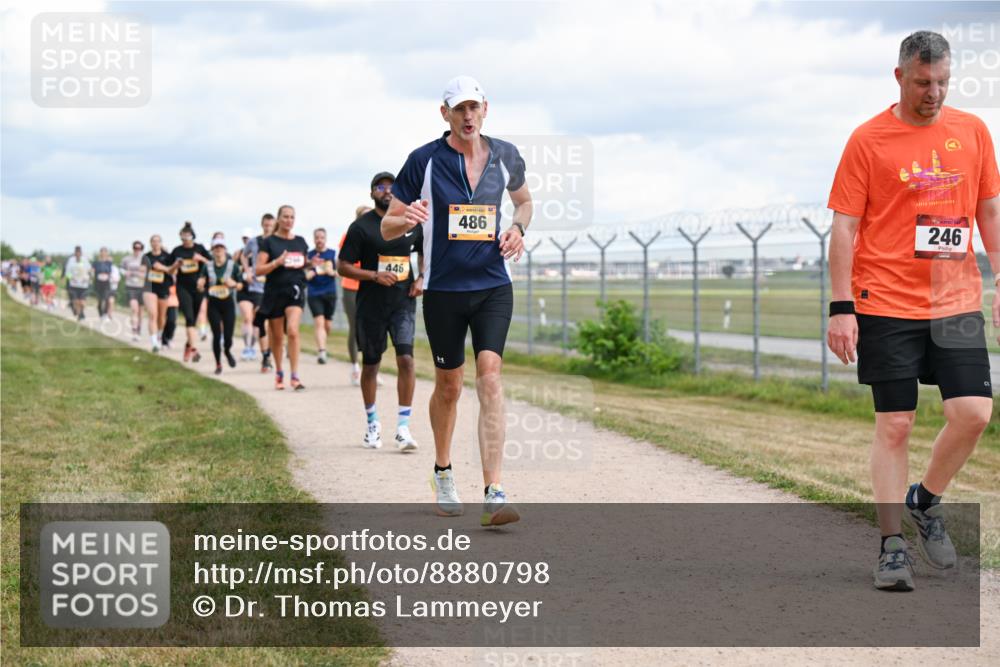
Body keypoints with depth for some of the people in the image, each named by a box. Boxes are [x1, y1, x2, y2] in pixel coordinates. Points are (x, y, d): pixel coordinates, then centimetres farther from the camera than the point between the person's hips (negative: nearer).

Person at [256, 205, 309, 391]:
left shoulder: (300, 242, 10)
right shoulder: (269, 242, -1)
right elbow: (258, 270, -6)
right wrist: (277, 262, -21)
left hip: (295, 291, 1)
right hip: (274, 293, -1)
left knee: (293, 331, -17)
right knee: (277, 336, 9)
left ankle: (295, 376, -18)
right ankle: (279, 373, 29)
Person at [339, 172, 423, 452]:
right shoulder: (361, 226, -3)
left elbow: (427, 254, 23)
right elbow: (343, 266, -4)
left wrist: (421, 279, 4)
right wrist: (375, 275, -17)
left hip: (403, 302, 1)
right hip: (371, 305, -1)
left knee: (406, 357, -15)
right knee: (370, 363, 8)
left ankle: (403, 427, -12)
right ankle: (372, 423, 26)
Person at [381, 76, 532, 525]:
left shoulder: (505, 155, 4)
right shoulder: (424, 161, -4)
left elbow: (524, 200, 24)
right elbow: (387, 228, -1)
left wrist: (518, 228, 1)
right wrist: (407, 219, -25)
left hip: (493, 285, 1)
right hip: (443, 289, -1)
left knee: (490, 376, -16)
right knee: (448, 387, 9)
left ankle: (494, 495, -22)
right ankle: (443, 472, 36)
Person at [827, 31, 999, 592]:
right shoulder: (868, 140, -3)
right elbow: (844, 227, -3)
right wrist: (842, 308, -9)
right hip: (887, 305, -3)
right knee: (895, 424, -2)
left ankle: (925, 502, 19)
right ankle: (893, 546, 7)